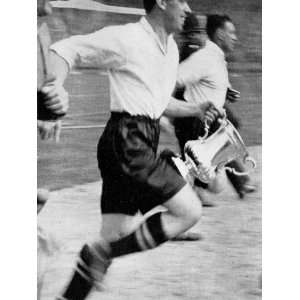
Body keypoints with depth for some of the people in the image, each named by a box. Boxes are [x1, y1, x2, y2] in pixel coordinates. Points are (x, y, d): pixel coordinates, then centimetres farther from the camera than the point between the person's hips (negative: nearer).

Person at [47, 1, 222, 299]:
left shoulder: (170, 49, 17)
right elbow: (65, 50, -8)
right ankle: (101, 253, -8)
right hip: (127, 140, -9)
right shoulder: (126, 39, -10)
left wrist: (196, 110, 16)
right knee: (189, 211, -12)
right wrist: (55, 94, -23)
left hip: (144, 143, 9)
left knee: (117, 238, 6)